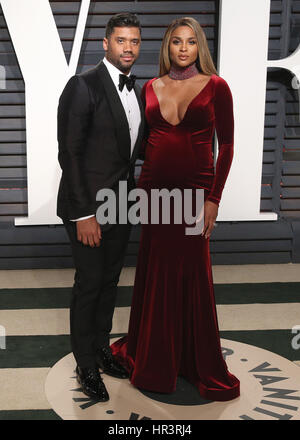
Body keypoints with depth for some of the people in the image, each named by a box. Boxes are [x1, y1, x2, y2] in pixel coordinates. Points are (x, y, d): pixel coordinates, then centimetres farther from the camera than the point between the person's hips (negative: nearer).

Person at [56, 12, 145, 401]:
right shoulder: (83, 85, -15)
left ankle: (101, 346, 34)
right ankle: (86, 364, 20)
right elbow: (69, 153, -17)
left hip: (120, 205, 7)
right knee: (89, 282, 3)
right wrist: (84, 214, -19)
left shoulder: (137, 92, 9)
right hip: (87, 205, -7)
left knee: (110, 280, 16)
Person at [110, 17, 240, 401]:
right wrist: (139, 187, 2)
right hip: (154, 188, 3)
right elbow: (144, 140, 13)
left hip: (195, 189, -3)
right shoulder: (150, 88, 8)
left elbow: (226, 145, -4)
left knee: (192, 275, 2)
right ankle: (153, 356, 29)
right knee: (155, 272, 11)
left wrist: (214, 199, -10)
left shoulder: (216, 87, -2)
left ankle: (202, 365, 19)